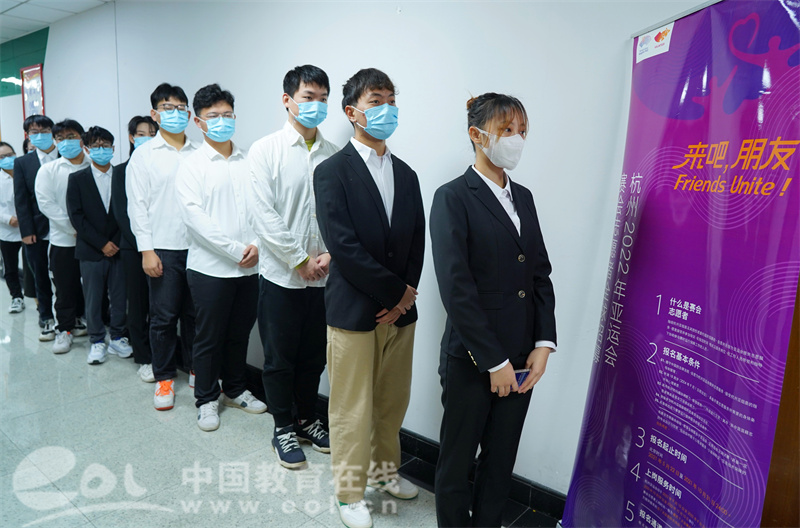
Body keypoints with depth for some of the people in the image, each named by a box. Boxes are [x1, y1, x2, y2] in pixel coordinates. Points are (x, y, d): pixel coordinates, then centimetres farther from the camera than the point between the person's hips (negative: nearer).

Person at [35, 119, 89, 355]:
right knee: (65, 287, 6)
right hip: (63, 240, 0)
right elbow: (46, 203, -3)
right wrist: (74, 227, -11)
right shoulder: (48, 170, 4)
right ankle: (65, 328, 20)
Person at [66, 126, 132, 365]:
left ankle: (118, 338, 21)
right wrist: (102, 243, -11)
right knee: (93, 299, 5)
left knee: (119, 297, 6)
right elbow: (76, 216, -4)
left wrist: (117, 242, -8)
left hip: (118, 248, 1)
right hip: (91, 251, -1)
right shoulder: (77, 179, 3)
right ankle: (97, 341, 18)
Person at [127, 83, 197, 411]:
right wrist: (146, 250, -8)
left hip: (198, 246, 2)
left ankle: (196, 369, 25)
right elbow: (137, 205, -1)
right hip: (163, 248, -2)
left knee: (195, 313, 10)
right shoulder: (144, 155, 3)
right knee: (164, 315, 3)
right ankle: (164, 377, 18)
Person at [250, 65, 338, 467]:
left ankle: (308, 420, 34)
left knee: (314, 355, 15)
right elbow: (264, 216, -11)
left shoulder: (334, 155, 5)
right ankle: (283, 428, 27)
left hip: (323, 276, 3)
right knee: (280, 358, 9)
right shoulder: (265, 150, -4)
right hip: (281, 274, -3)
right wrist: (301, 260, -13)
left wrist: (330, 254, -10)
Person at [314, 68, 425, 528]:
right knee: (352, 408, 8)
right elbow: (344, 247, -17)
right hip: (354, 311, -5)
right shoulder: (333, 172, -7)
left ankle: (385, 469, 41)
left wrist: (406, 295, -6)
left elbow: (417, 242, 8)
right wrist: (397, 292, -14)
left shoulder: (407, 175, 11)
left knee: (393, 401, 18)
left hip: (401, 309, 6)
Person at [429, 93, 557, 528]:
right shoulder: (452, 198, -10)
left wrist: (543, 344, 0)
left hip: (521, 359, 6)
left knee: (501, 460, 18)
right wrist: (494, 361, -15)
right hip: (472, 360, -6)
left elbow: (541, 274, 10)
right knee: (457, 460, 13)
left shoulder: (523, 197, 11)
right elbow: (456, 287, -17)